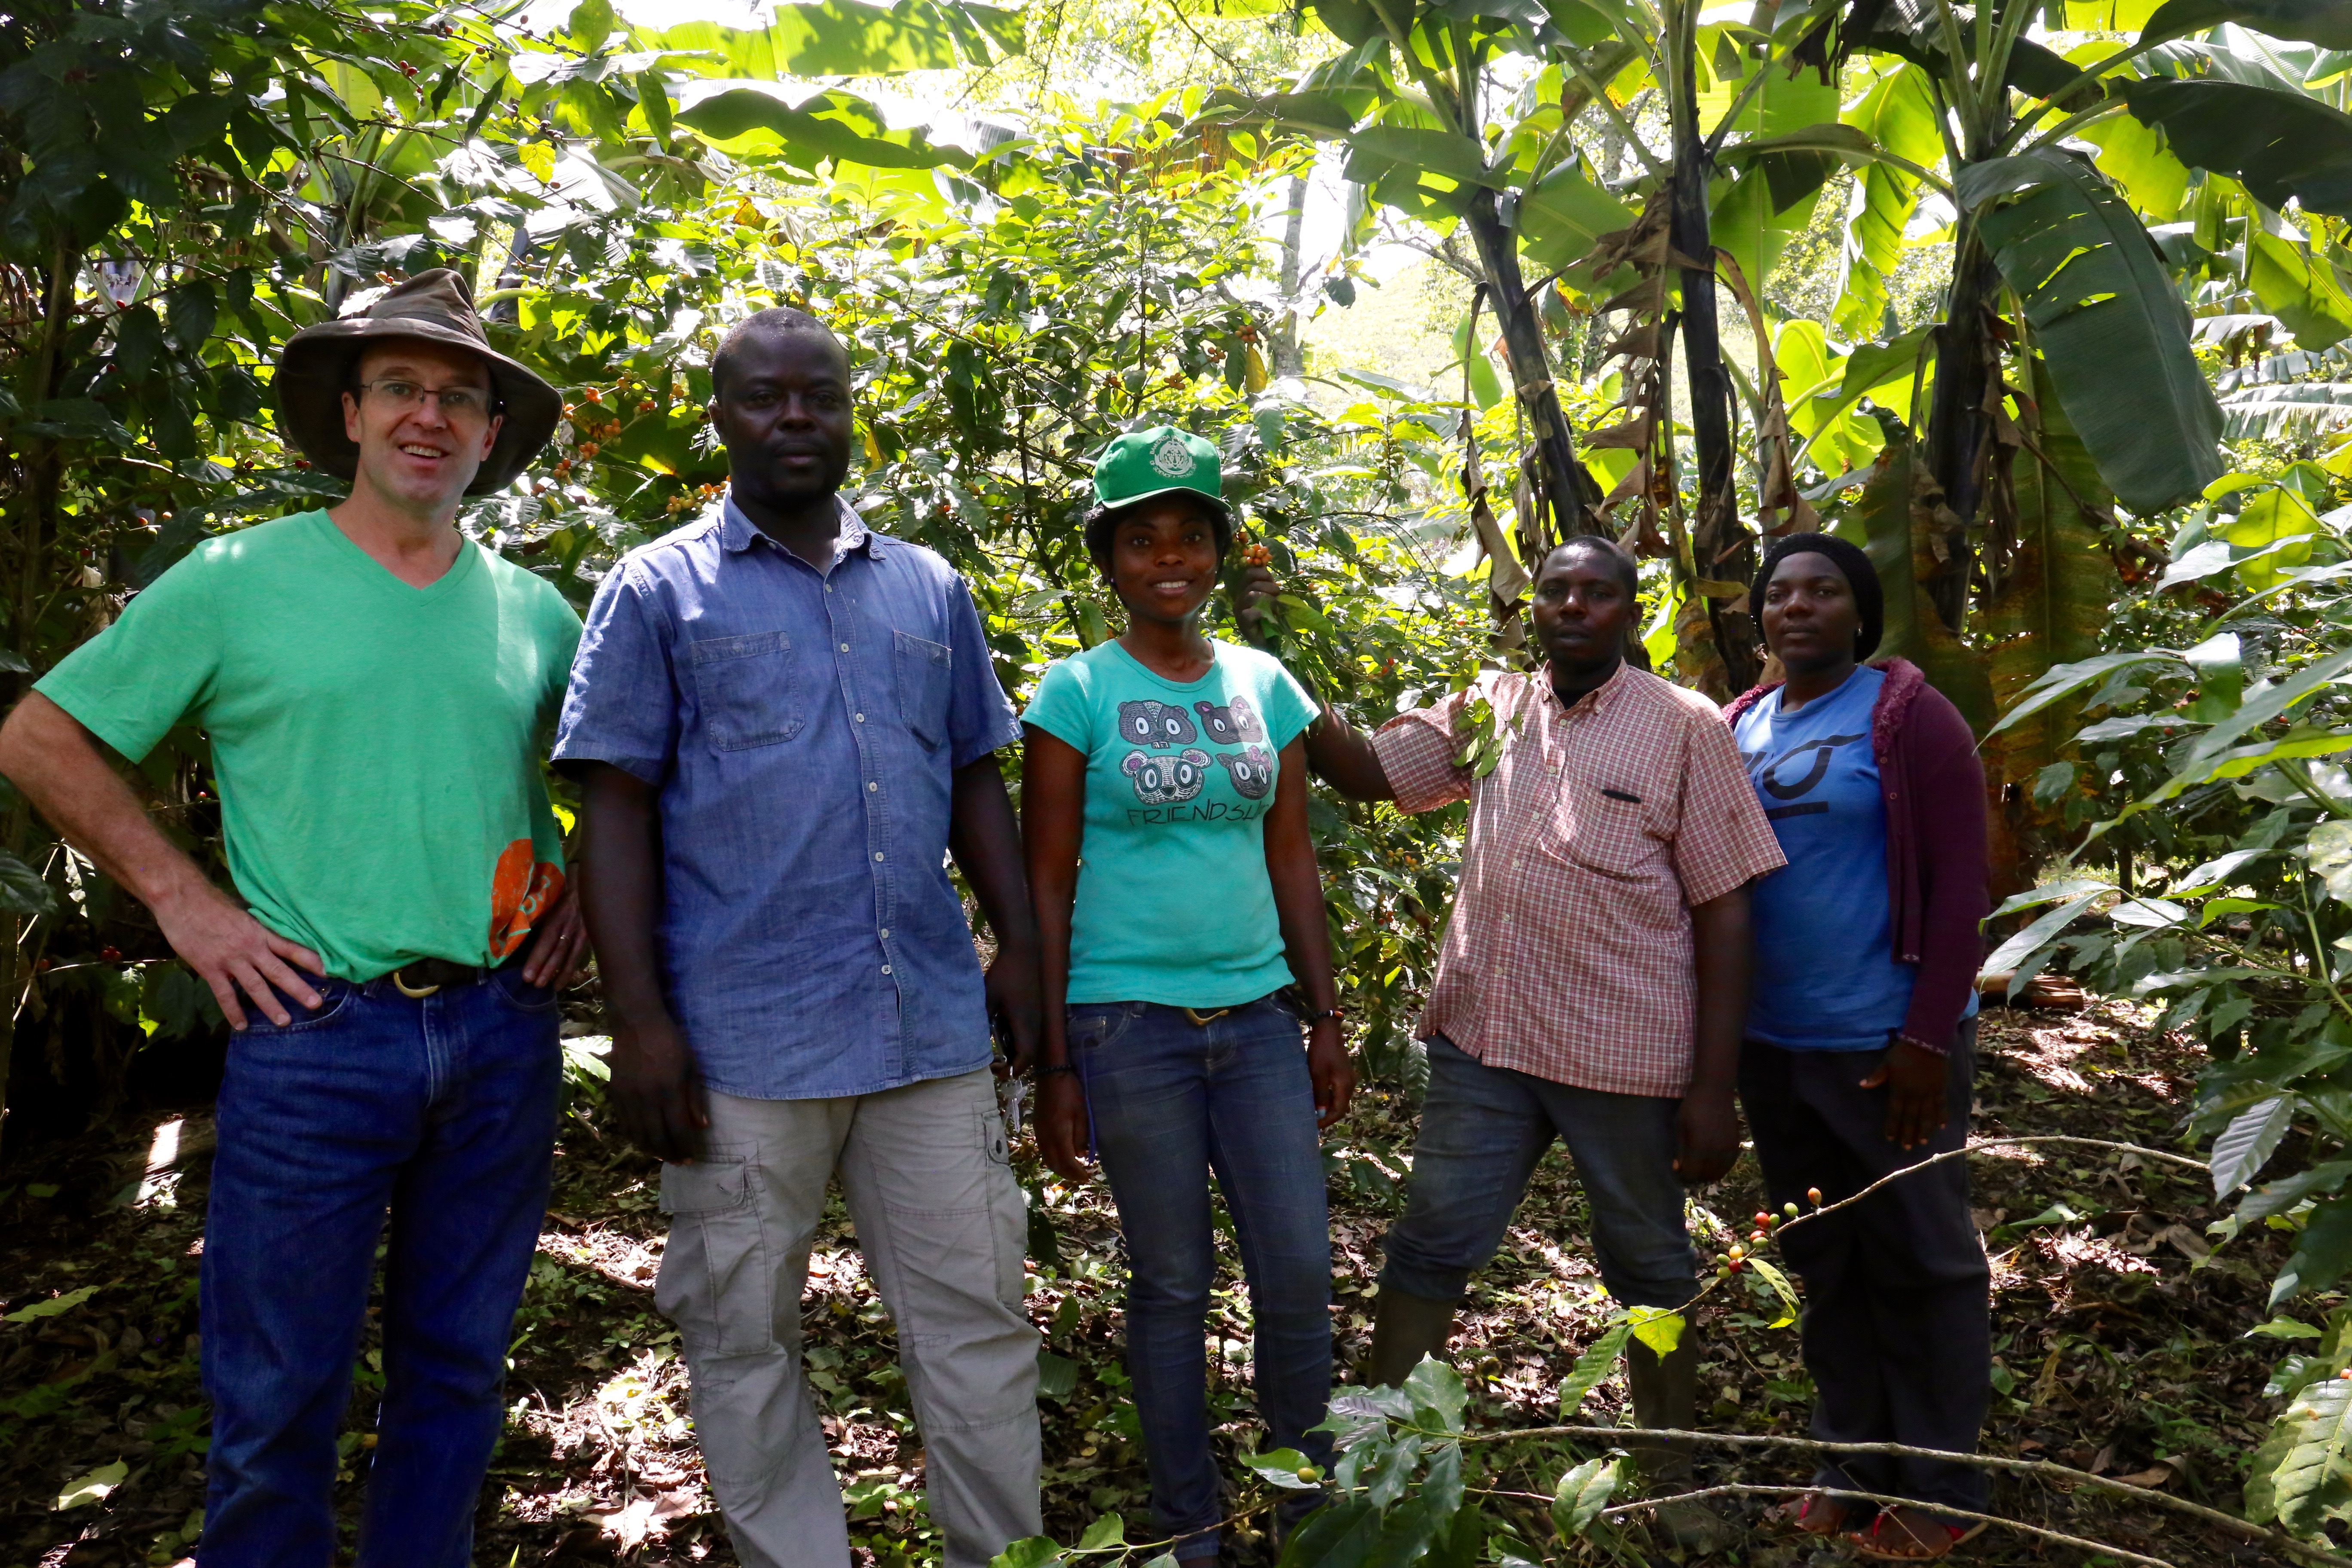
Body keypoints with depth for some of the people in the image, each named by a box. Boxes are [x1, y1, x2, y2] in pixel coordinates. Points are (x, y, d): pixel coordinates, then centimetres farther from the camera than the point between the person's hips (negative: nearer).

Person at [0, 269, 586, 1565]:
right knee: (277, 1400, 7)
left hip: (503, 1031, 3)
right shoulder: (237, 581, -1)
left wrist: (581, 889, 8)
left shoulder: (534, 612, 8)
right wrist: (182, 899, -4)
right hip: (317, 1032, -3)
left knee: (457, 1373, 15)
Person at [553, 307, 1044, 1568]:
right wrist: (637, 1017, -9)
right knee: (744, 1338, 9)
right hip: (742, 1038, -3)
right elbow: (616, 807, -2)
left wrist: (1020, 948, 10)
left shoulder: (931, 590, 14)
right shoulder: (658, 591, 3)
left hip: (934, 1025, 3)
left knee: (977, 1318, 9)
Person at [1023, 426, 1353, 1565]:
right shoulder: (1077, 693, -4)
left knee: (1300, 1273, 6)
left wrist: (1325, 1018, 9)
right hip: (1127, 1024, -3)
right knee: (1172, 1284, 8)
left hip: (1258, 1016, 4)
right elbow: (1047, 883, -4)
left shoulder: (1266, 685, 8)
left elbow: (1292, 859, 11)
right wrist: (1053, 1064, -6)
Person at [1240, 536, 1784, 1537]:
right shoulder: (1489, 709, 7)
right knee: (1428, 1249, 9)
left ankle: (1672, 1481, 36)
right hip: (1484, 1037, 3)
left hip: (1628, 1052, -3)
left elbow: (1724, 909, -6)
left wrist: (1714, 1088, -10)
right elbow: (1365, 770, 9)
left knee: (1650, 1268, 15)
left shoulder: (1684, 727, -5)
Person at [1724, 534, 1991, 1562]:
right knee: (1821, 1258, 16)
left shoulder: (1907, 716, -9)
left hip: (1886, 1045, -5)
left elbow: (1958, 885, -12)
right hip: (1772, 1046, 6)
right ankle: (1855, 1459, 31)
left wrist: (1927, 1040, -16)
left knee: (1920, 1260, 8)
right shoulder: (1739, 727, 7)